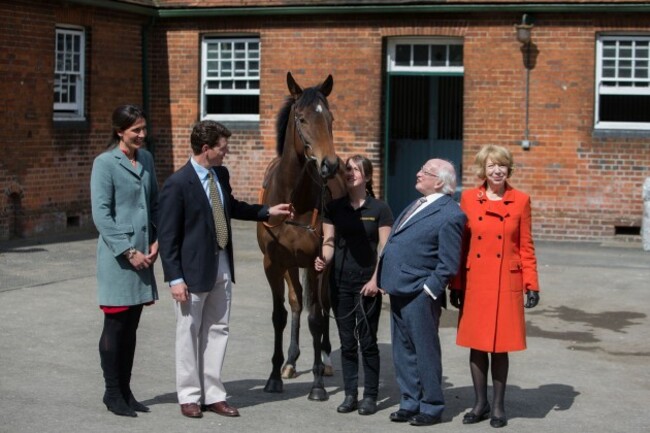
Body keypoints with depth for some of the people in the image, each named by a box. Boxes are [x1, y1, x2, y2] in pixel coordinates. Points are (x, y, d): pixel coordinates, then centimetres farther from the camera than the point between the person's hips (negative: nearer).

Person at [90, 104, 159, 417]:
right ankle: (112, 394, 12)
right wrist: (128, 251, -15)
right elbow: (101, 214, -12)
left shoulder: (146, 159, 10)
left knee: (131, 325, 12)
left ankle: (125, 390, 21)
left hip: (143, 254, 6)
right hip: (117, 257, -6)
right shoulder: (105, 163, -9)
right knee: (115, 325, 1)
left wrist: (157, 241, 1)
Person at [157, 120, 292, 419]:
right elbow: (167, 236, -16)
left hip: (222, 265, 7)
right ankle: (189, 396, 19)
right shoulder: (177, 184, -18)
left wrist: (266, 212, 22)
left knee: (218, 330, 12)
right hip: (194, 269, -7)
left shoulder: (221, 174, 4)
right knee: (189, 332, 7)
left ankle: (213, 394, 21)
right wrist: (175, 278, -18)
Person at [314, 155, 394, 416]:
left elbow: (384, 250, -4)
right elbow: (329, 242, 5)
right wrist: (324, 260, -15)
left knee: (367, 341, 1)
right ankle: (350, 394, 15)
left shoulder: (380, 209, -3)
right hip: (340, 281, 3)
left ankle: (370, 396, 10)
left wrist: (375, 280, -11)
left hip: (367, 283, -3)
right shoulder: (334, 208, 5)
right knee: (347, 342, 8)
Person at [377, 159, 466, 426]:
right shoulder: (419, 204, 15)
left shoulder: (450, 215, -14)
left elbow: (448, 263, -15)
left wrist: (429, 291, -16)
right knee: (403, 352, 15)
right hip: (399, 291, 9)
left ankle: (431, 407, 14)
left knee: (425, 352, 2)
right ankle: (410, 403, 25)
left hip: (420, 294, -9)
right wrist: (387, 280, 15)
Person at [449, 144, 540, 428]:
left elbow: (526, 246, 2)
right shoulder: (469, 198, 3)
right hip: (475, 283, 2)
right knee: (476, 344, 7)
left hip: (506, 285, -1)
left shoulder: (520, 200, 0)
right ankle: (480, 403, 21)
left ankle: (498, 406, 17)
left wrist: (531, 285, -3)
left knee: (500, 346, 4)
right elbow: (461, 245, 5)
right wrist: (456, 285, 3)